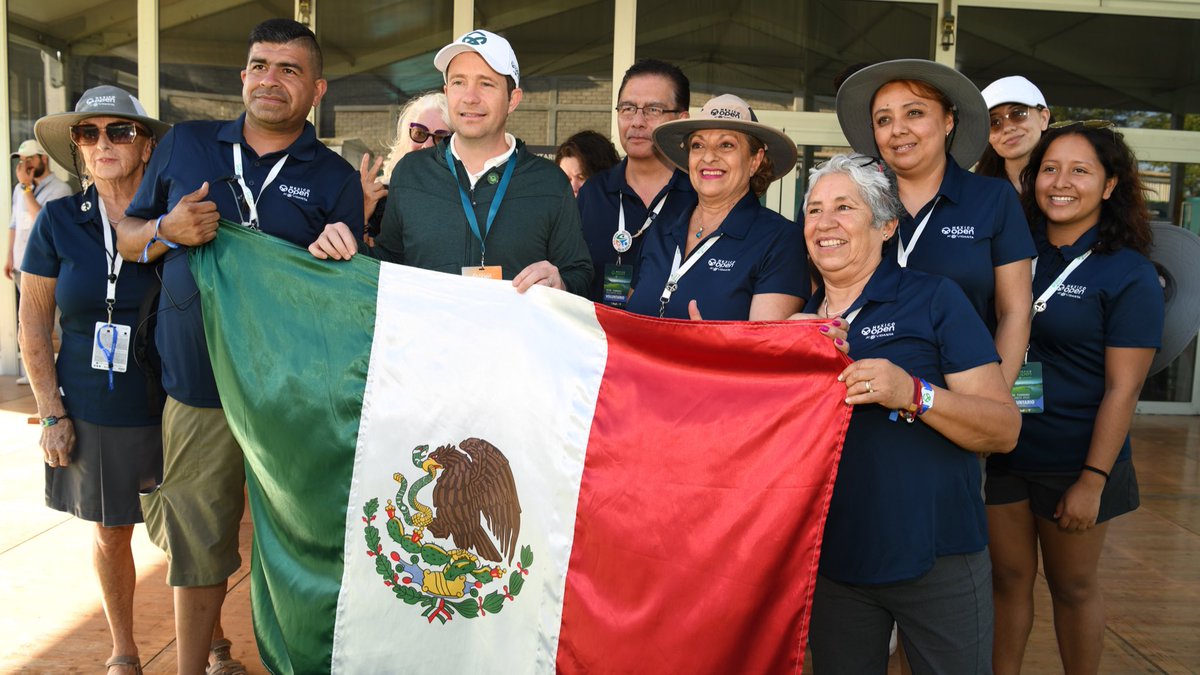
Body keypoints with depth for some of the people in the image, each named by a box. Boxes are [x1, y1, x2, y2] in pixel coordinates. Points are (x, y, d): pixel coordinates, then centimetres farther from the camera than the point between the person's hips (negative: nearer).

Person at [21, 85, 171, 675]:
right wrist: (52, 415, -1)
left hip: (170, 409, -1)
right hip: (91, 413, 1)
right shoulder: (59, 221, -3)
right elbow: (33, 325, 1)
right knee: (111, 534, 15)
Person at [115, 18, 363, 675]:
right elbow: (127, 235, 11)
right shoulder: (183, 145, 6)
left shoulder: (335, 180, 1)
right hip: (198, 386, 2)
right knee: (197, 540, 12)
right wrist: (167, 231, -9)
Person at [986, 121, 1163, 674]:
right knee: (1008, 576, 13)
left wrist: (1093, 481, -14)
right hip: (1003, 451, 4)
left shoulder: (1129, 275, -9)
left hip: (1073, 463, -3)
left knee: (1072, 587, 13)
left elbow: (1122, 389, -12)